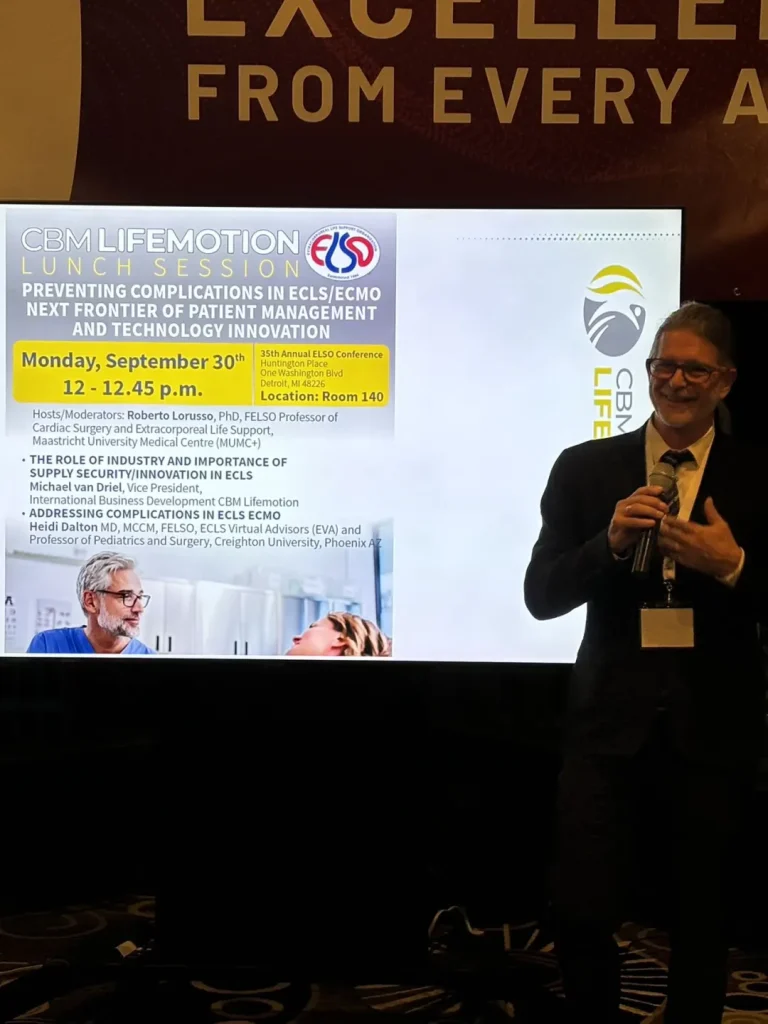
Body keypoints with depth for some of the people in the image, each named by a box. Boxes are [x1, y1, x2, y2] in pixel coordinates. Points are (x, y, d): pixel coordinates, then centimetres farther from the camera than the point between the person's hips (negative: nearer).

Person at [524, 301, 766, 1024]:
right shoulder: (586, 468, 2)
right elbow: (541, 595, -1)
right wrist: (610, 543, -17)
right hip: (610, 717, 0)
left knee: (701, 919, 12)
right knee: (580, 912, -1)